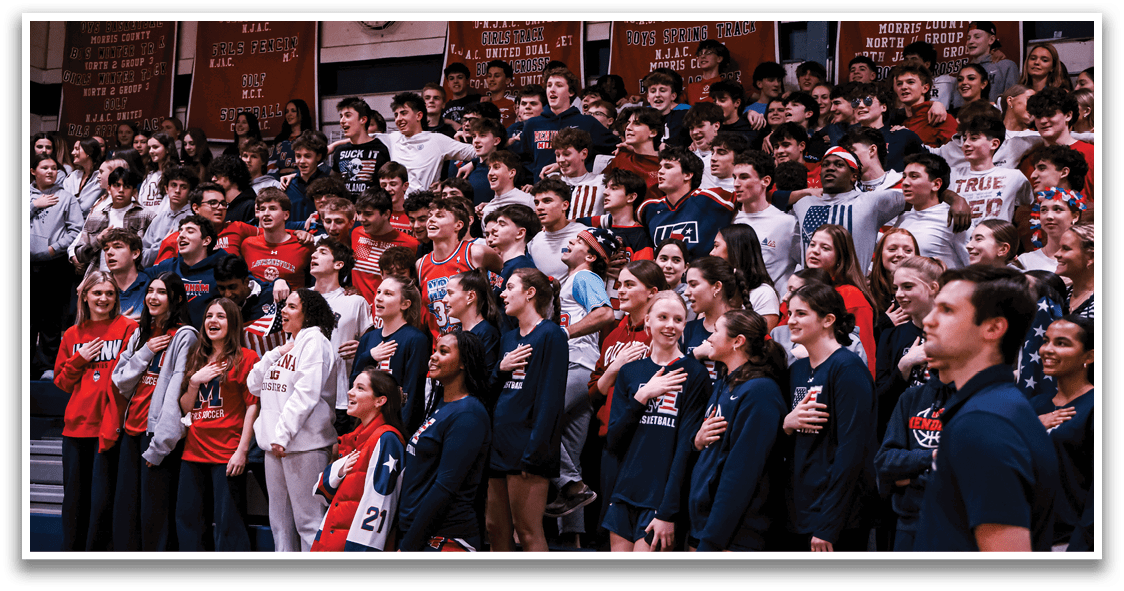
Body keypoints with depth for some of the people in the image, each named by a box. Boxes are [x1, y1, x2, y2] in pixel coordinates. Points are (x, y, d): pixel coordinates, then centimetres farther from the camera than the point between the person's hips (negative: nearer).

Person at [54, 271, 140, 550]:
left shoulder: (127, 328, -1)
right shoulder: (72, 335, 14)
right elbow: (61, 381, 17)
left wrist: (115, 421, -17)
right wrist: (79, 359, -2)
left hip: (109, 425, -4)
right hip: (76, 423, 4)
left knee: (102, 498, -2)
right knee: (74, 496, 10)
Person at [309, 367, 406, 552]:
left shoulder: (386, 440, -12)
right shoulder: (357, 437, 15)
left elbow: (377, 505, -18)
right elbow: (323, 491, 18)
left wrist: (360, 549, -21)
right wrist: (338, 470, -3)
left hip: (357, 543, -8)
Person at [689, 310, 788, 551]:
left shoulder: (760, 391, -14)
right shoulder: (723, 386, 15)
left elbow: (741, 472, -19)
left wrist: (711, 540, -20)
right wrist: (698, 441, -4)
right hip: (702, 519, 8)